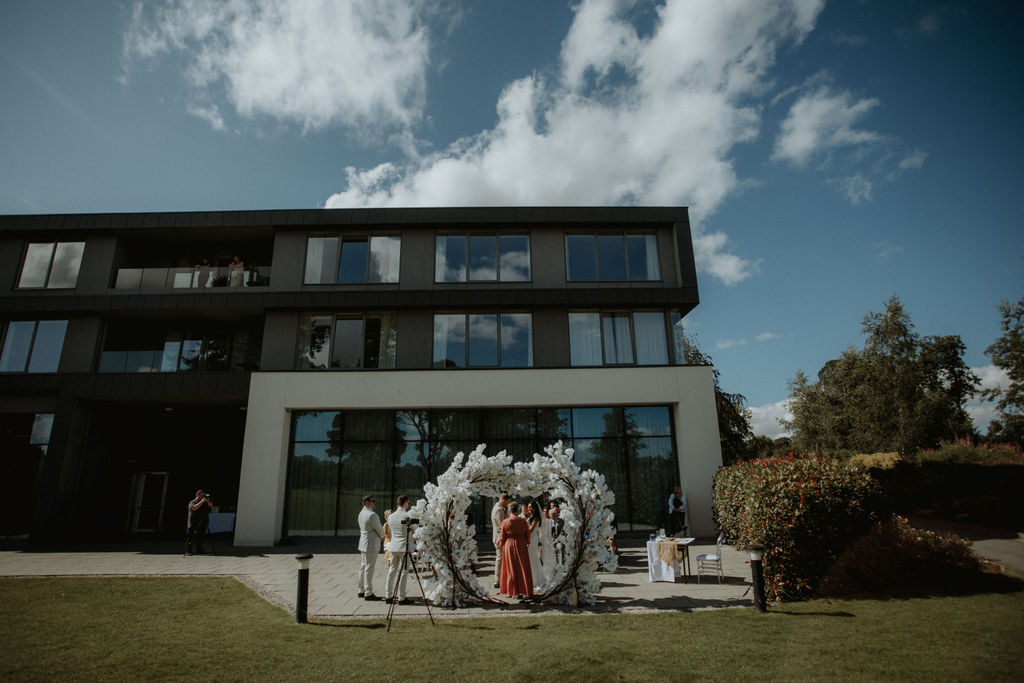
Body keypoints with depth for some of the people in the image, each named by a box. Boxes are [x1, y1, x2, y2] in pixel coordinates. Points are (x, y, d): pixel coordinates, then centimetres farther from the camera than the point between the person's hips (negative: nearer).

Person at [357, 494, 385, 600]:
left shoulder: (361, 513, 8)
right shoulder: (372, 515, -21)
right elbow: (379, 529, -15)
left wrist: (380, 536, 14)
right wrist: (382, 536, 8)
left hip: (363, 544, 9)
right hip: (371, 545, -9)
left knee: (363, 568, 15)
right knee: (369, 569, -4)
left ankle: (361, 591, 23)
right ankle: (368, 593, 0)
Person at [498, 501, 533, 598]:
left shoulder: (505, 522, -8)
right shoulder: (523, 521, -7)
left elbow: (502, 537, -2)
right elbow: (527, 535, 0)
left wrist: (500, 543, 20)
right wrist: (527, 544, 19)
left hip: (509, 546, 0)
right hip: (521, 546, 0)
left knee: (511, 569, 10)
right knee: (522, 568, 9)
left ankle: (512, 591, 14)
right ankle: (523, 591, 9)